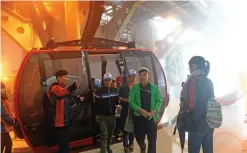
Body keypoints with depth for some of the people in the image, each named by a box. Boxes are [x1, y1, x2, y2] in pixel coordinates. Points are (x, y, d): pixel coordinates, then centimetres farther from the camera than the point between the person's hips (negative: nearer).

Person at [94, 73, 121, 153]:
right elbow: (97, 104, -7)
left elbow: (117, 100, 15)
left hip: (112, 115, 5)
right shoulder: (99, 91, -10)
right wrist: (97, 114, -6)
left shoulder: (115, 90, 7)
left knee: (110, 133, 17)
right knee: (104, 135, -6)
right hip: (102, 116, -5)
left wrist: (118, 105, -7)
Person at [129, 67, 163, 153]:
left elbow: (159, 100, 1)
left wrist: (154, 110, -16)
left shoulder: (154, 88, 1)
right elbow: (131, 101, -3)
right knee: (139, 136, 15)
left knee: (152, 139, 0)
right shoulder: (135, 88, 0)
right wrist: (140, 109, -18)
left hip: (152, 117, 0)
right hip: (139, 117, 1)